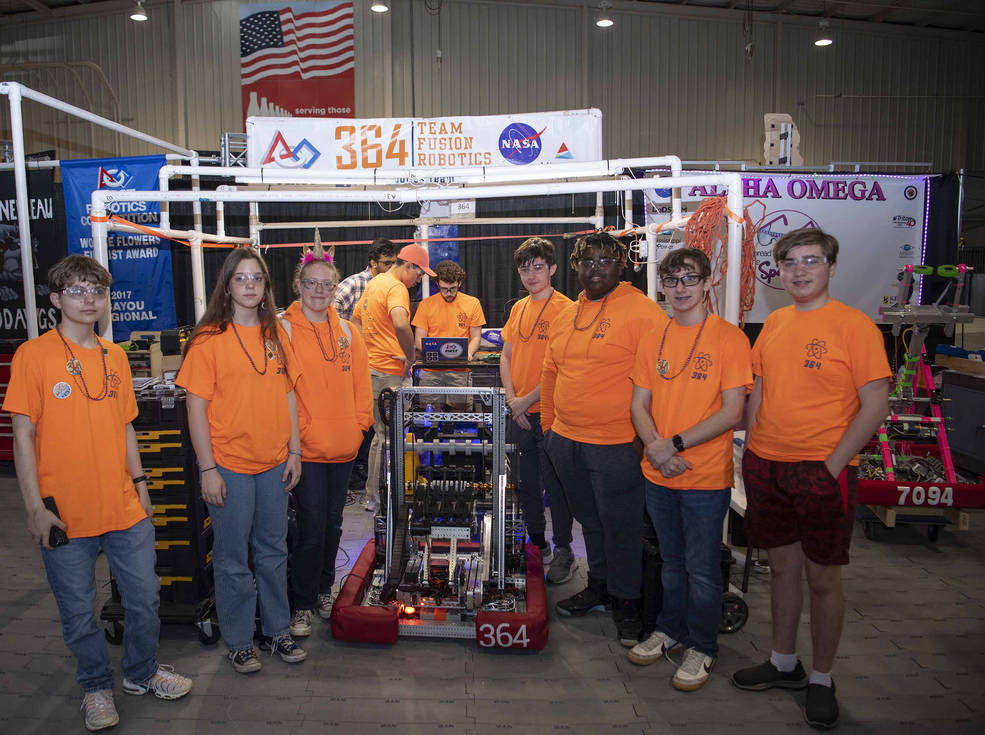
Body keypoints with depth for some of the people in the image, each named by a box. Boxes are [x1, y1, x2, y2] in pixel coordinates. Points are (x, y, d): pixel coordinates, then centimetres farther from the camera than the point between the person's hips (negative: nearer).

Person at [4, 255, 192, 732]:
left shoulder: (115, 357, 8)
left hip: (124, 507, 4)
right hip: (65, 513, -4)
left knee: (145, 596, 12)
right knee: (78, 611, 10)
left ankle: (142, 672, 35)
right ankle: (96, 687, 33)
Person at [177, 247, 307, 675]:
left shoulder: (275, 335, 7)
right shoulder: (209, 338, -8)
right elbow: (196, 407, -9)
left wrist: (294, 451, 7)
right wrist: (207, 469, -12)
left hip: (274, 463, 5)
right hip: (230, 465, -4)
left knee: (273, 550, 16)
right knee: (233, 557, 8)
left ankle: (278, 629, 32)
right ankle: (239, 641, 26)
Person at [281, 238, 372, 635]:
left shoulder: (346, 330, 9)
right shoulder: (283, 328, -5)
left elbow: (361, 383, 12)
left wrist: (358, 424, 4)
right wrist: (299, 430, -12)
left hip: (344, 446, 5)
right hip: (306, 448, -5)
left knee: (332, 523, 16)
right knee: (312, 527, -1)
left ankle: (324, 591, 33)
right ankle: (302, 605, 16)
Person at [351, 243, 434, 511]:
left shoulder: (373, 283, 16)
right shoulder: (396, 288, -15)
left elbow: (356, 320, 26)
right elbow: (400, 324, -34)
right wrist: (411, 358, -22)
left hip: (369, 366, 10)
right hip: (387, 372, -10)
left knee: (381, 433, 16)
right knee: (387, 437, 0)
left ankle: (374, 494, 23)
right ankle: (374, 497, 8)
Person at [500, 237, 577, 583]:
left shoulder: (564, 308, -10)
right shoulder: (518, 308, 11)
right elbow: (506, 356, 13)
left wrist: (527, 399, -13)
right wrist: (511, 399, 0)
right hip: (518, 413, 7)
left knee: (555, 485, 3)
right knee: (525, 483, 16)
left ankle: (564, 553, 19)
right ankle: (537, 545, 32)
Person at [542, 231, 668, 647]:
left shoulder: (641, 311, -11)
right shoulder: (565, 316, 12)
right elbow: (551, 374, 19)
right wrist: (548, 425, 19)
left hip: (615, 445, -6)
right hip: (565, 440, 7)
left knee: (621, 527, 6)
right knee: (590, 522, 20)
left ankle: (625, 602, 25)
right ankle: (599, 588, 38)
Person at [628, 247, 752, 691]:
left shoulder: (728, 337, -9)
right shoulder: (653, 340, 6)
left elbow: (731, 412, -14)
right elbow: (639, 405, 6)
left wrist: (676, 444, -18)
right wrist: (655, 447, -12)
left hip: (706, 477, -4)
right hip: (658, 474, 5)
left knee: (702, 568, 7)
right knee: (671, 561, 20)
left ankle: (702, 648, 26)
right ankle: (670, 629, 38)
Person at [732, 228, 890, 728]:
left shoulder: (854, 325, -9)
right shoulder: (774, 323, 8)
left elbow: (875, 406, -11)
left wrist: (832, 466, -15)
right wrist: (749, 449, 8)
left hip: (821, 470, -5)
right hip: (766, 465, 5)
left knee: (822, 578, 6)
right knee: (782, 566, 16)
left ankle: (821, 680, 26)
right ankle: (784, 664, 33)